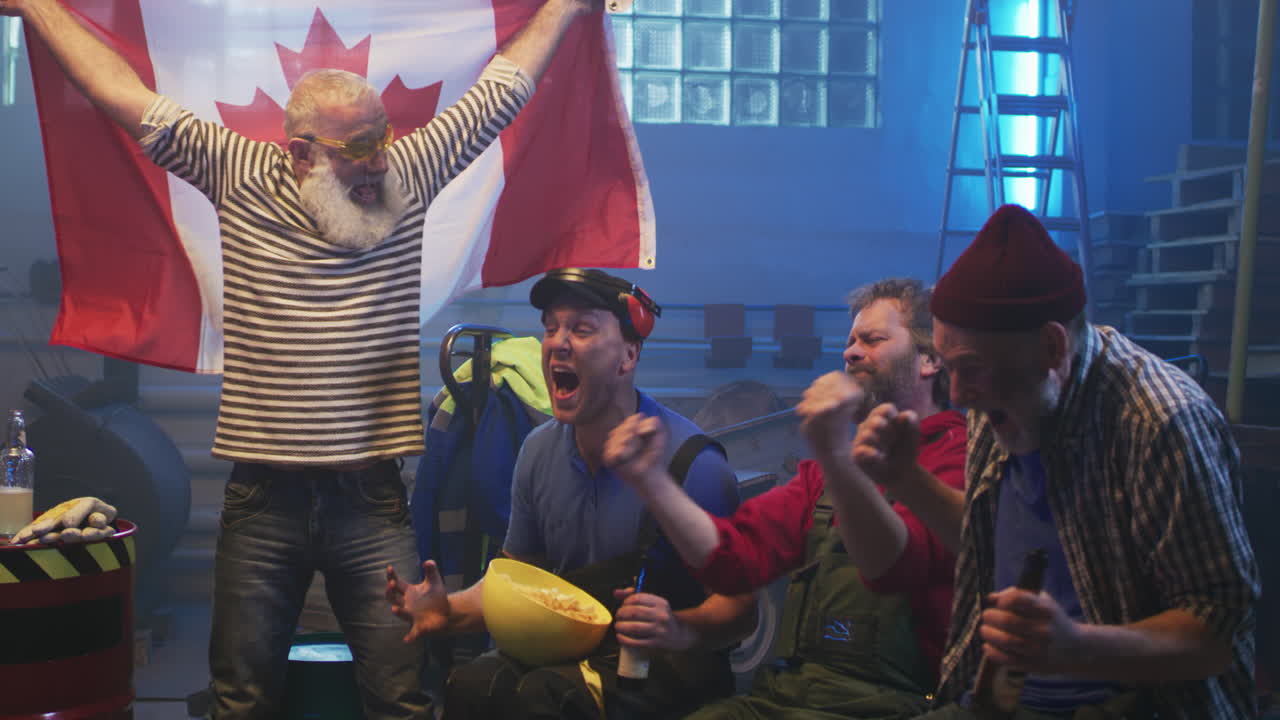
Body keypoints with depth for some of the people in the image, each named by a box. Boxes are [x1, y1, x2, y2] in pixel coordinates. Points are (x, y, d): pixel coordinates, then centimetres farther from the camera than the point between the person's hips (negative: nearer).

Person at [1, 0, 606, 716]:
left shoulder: (410, 173, 3)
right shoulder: (240, 176, 1)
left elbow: (502, 90, 12)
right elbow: (127, 98, 4)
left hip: (373, 496, 0)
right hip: (263, 497, 0)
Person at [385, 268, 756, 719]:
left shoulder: (690, 461, -16)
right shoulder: (539, 450, 3)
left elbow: (739, 605, -10)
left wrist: (682, 631, -31)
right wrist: (451, 610, -4)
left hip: (666, 666, -5)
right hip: (568, 650, 5)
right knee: (472, 682, -26)